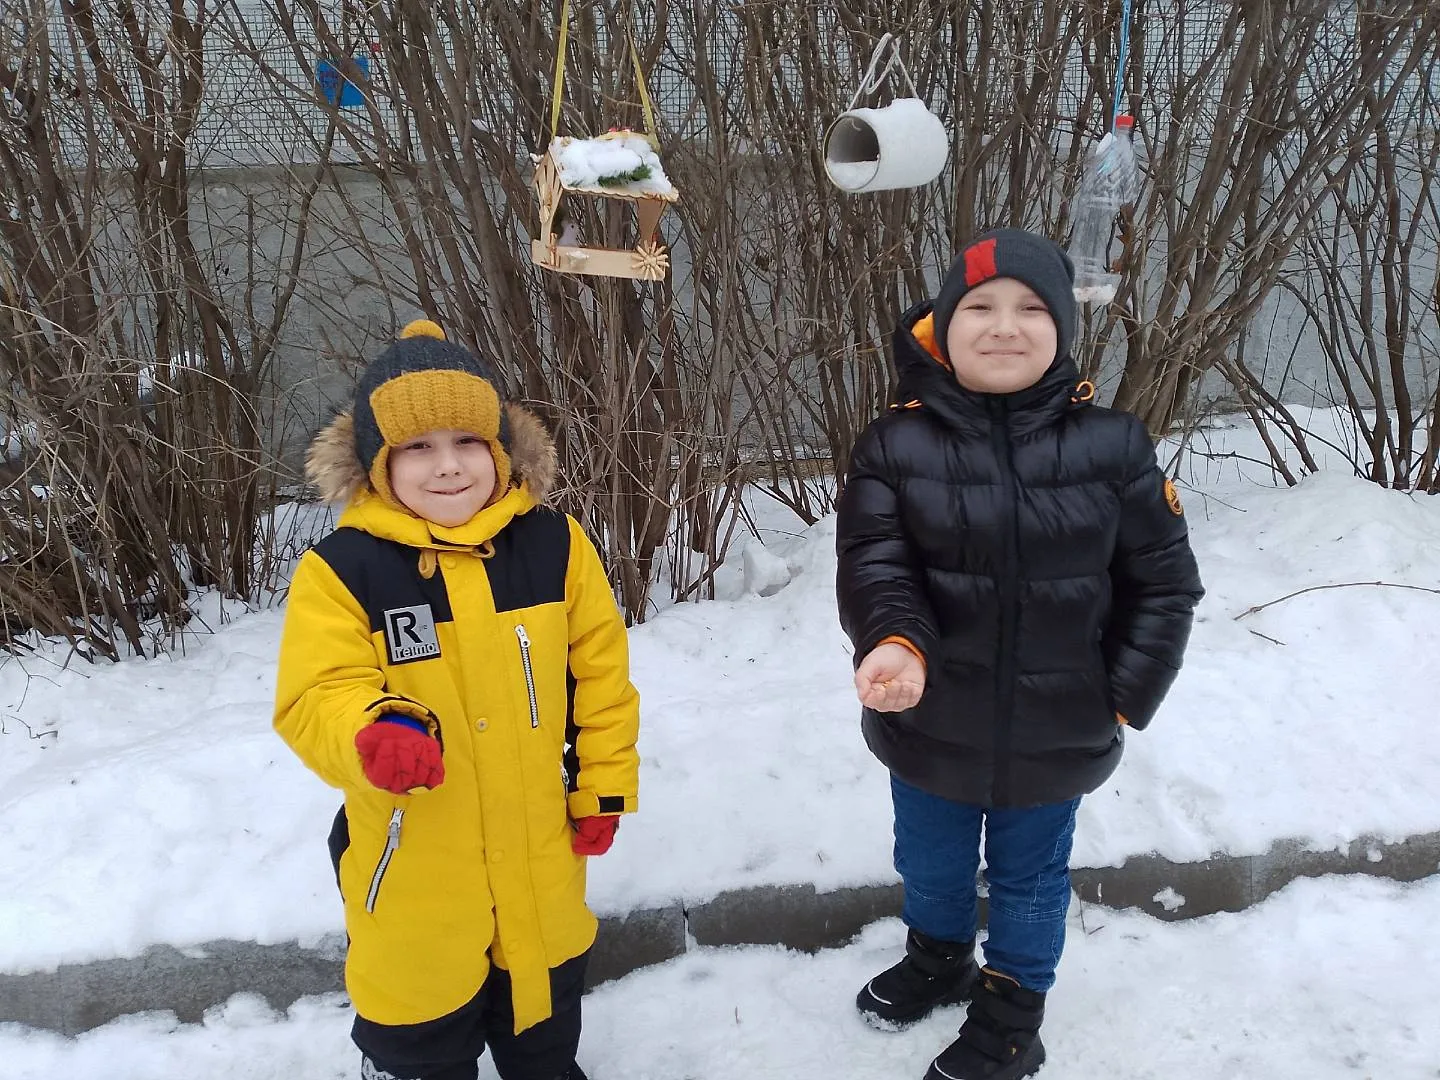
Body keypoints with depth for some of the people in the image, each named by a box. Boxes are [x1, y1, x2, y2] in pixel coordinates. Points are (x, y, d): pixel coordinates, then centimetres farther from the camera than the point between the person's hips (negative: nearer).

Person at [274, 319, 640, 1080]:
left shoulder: (554, 545, -7)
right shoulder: (341, 568, -16)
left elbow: (600, 672, 0)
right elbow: (315, 702, -18)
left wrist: (603, 787, 2)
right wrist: (372, 739, -40)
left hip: (537, 850, 3)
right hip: (411, 862, -2)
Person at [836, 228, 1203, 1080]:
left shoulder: (1113, 447, -12)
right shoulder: (897, 445, -12)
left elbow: (1165, 583, -4)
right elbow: (874, 563, -17)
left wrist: (1123, 699, -6)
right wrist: (897, 643, -37)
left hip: (1056, 736, -1)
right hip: (930, 725, 1)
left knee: (1030, 878, 21)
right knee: (929, 865, 26)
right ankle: (940, 960, 57)